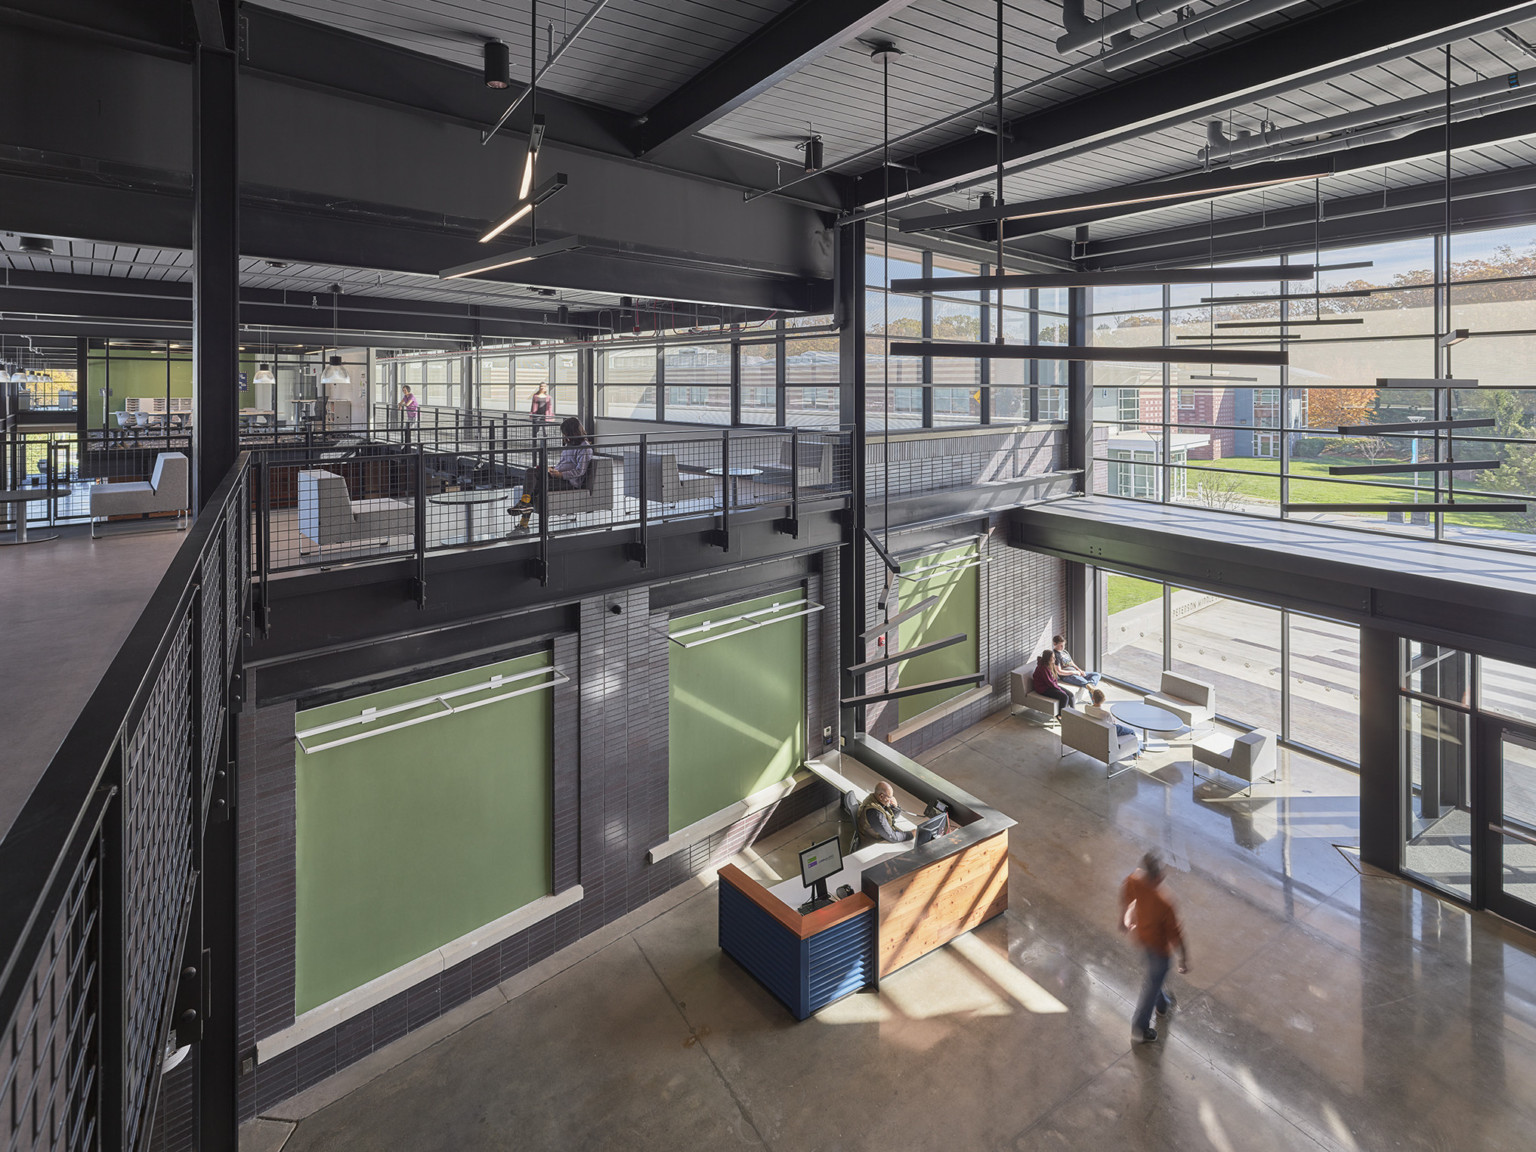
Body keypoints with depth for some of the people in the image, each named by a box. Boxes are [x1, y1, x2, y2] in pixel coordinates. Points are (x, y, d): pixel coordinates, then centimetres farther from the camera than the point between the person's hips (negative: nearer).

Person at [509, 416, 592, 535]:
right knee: (531, 471, -17)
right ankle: (525, 502, -32)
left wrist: (561, 475, -20)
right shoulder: (569, 444, 23)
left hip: (570, 482, -9)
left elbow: (580, 471, -14)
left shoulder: (585, 447, -6)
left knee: (534, 486, -22)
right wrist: (552, 468, 9)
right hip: (558, 474, 9)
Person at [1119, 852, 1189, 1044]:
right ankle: (1139, 1028, 33)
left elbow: (1125, 899, -2)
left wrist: (1124, 919, 18)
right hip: (1158, 945, -6)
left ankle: (1162, 1003, 60)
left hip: (1140, 934, 6)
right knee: (1153, 983, 17)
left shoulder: (1133, 880, -24)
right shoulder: (1164, 903, -41)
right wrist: (1183, 958, -7)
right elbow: (1175, 934, -25)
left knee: (1154, 976, 33)